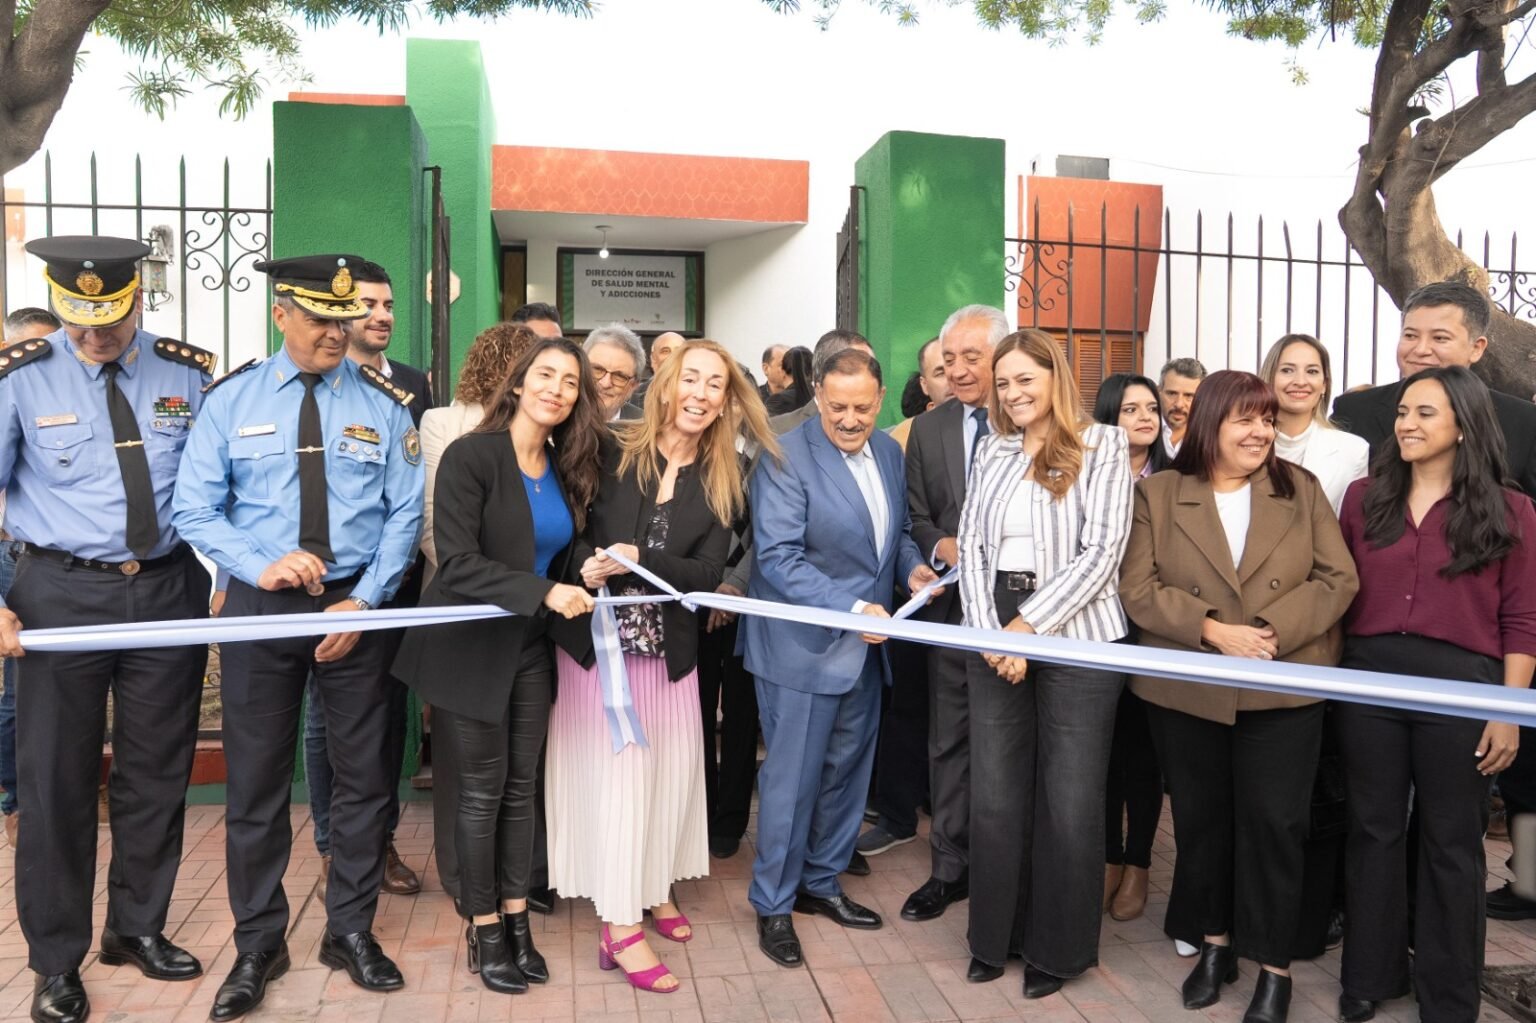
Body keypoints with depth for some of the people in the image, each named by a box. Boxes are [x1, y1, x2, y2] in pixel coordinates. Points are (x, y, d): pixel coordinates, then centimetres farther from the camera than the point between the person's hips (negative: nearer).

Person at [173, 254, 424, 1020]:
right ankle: (257, 944, 25)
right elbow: (195, 509, -2)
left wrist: (364, 600, -10)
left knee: (363, 774, 9)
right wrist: (261, 564, -17)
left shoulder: (383, 403, 0)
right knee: (256, 780, 8)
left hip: (357, 605, 0)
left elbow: (405, 514, -1)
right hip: (260, 605, 0)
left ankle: (351, 930, 27)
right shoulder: (231, 400, 0)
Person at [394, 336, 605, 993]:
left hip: (529, 649, 6)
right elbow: (458, 561, -23)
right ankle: (483, 931, 23)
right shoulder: (471, 455, -15)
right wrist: (544, 593, -28)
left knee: (521, 787, 12)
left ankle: (516, 921, 26)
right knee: (482, 790, 6)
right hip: (470, 649, -6)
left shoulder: (565, 468, 6)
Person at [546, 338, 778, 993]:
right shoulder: (612, 454, -5)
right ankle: (621, 927, 6)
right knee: (615, 770, -1)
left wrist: (639, 560, -22)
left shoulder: (723, 482, 1)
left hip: (667, 644, 3)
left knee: (669, 767, 11)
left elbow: (708, 573, -7)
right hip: (599, 636, -3)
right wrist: (586, 565, -22)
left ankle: (655, 889, 32)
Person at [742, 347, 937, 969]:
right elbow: (778, 558, -21)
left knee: (847, 770, 18)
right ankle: (773, 904, 22)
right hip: (803, 646, -7)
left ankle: (821, 883, 37)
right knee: (792, 777, 3)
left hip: (865, 644, 7)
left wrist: (912, 566, -4)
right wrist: (850, 608, -28)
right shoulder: (786, 460, -16)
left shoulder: (889, 453, 5)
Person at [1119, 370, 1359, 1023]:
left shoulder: (1301, 489, 4)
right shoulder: (1157, 494, 1)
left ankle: (1273, 966, 18)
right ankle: (1214, 943, 31)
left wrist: (1275, 630, -17)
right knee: (1200, 822, 12)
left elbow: (1337, 579, -2)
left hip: (1283, 691, 0)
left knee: (1273, 825, 3)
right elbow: (1138, 588, -6)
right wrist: (1213, 630, -17)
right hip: (1186, 692, 1)